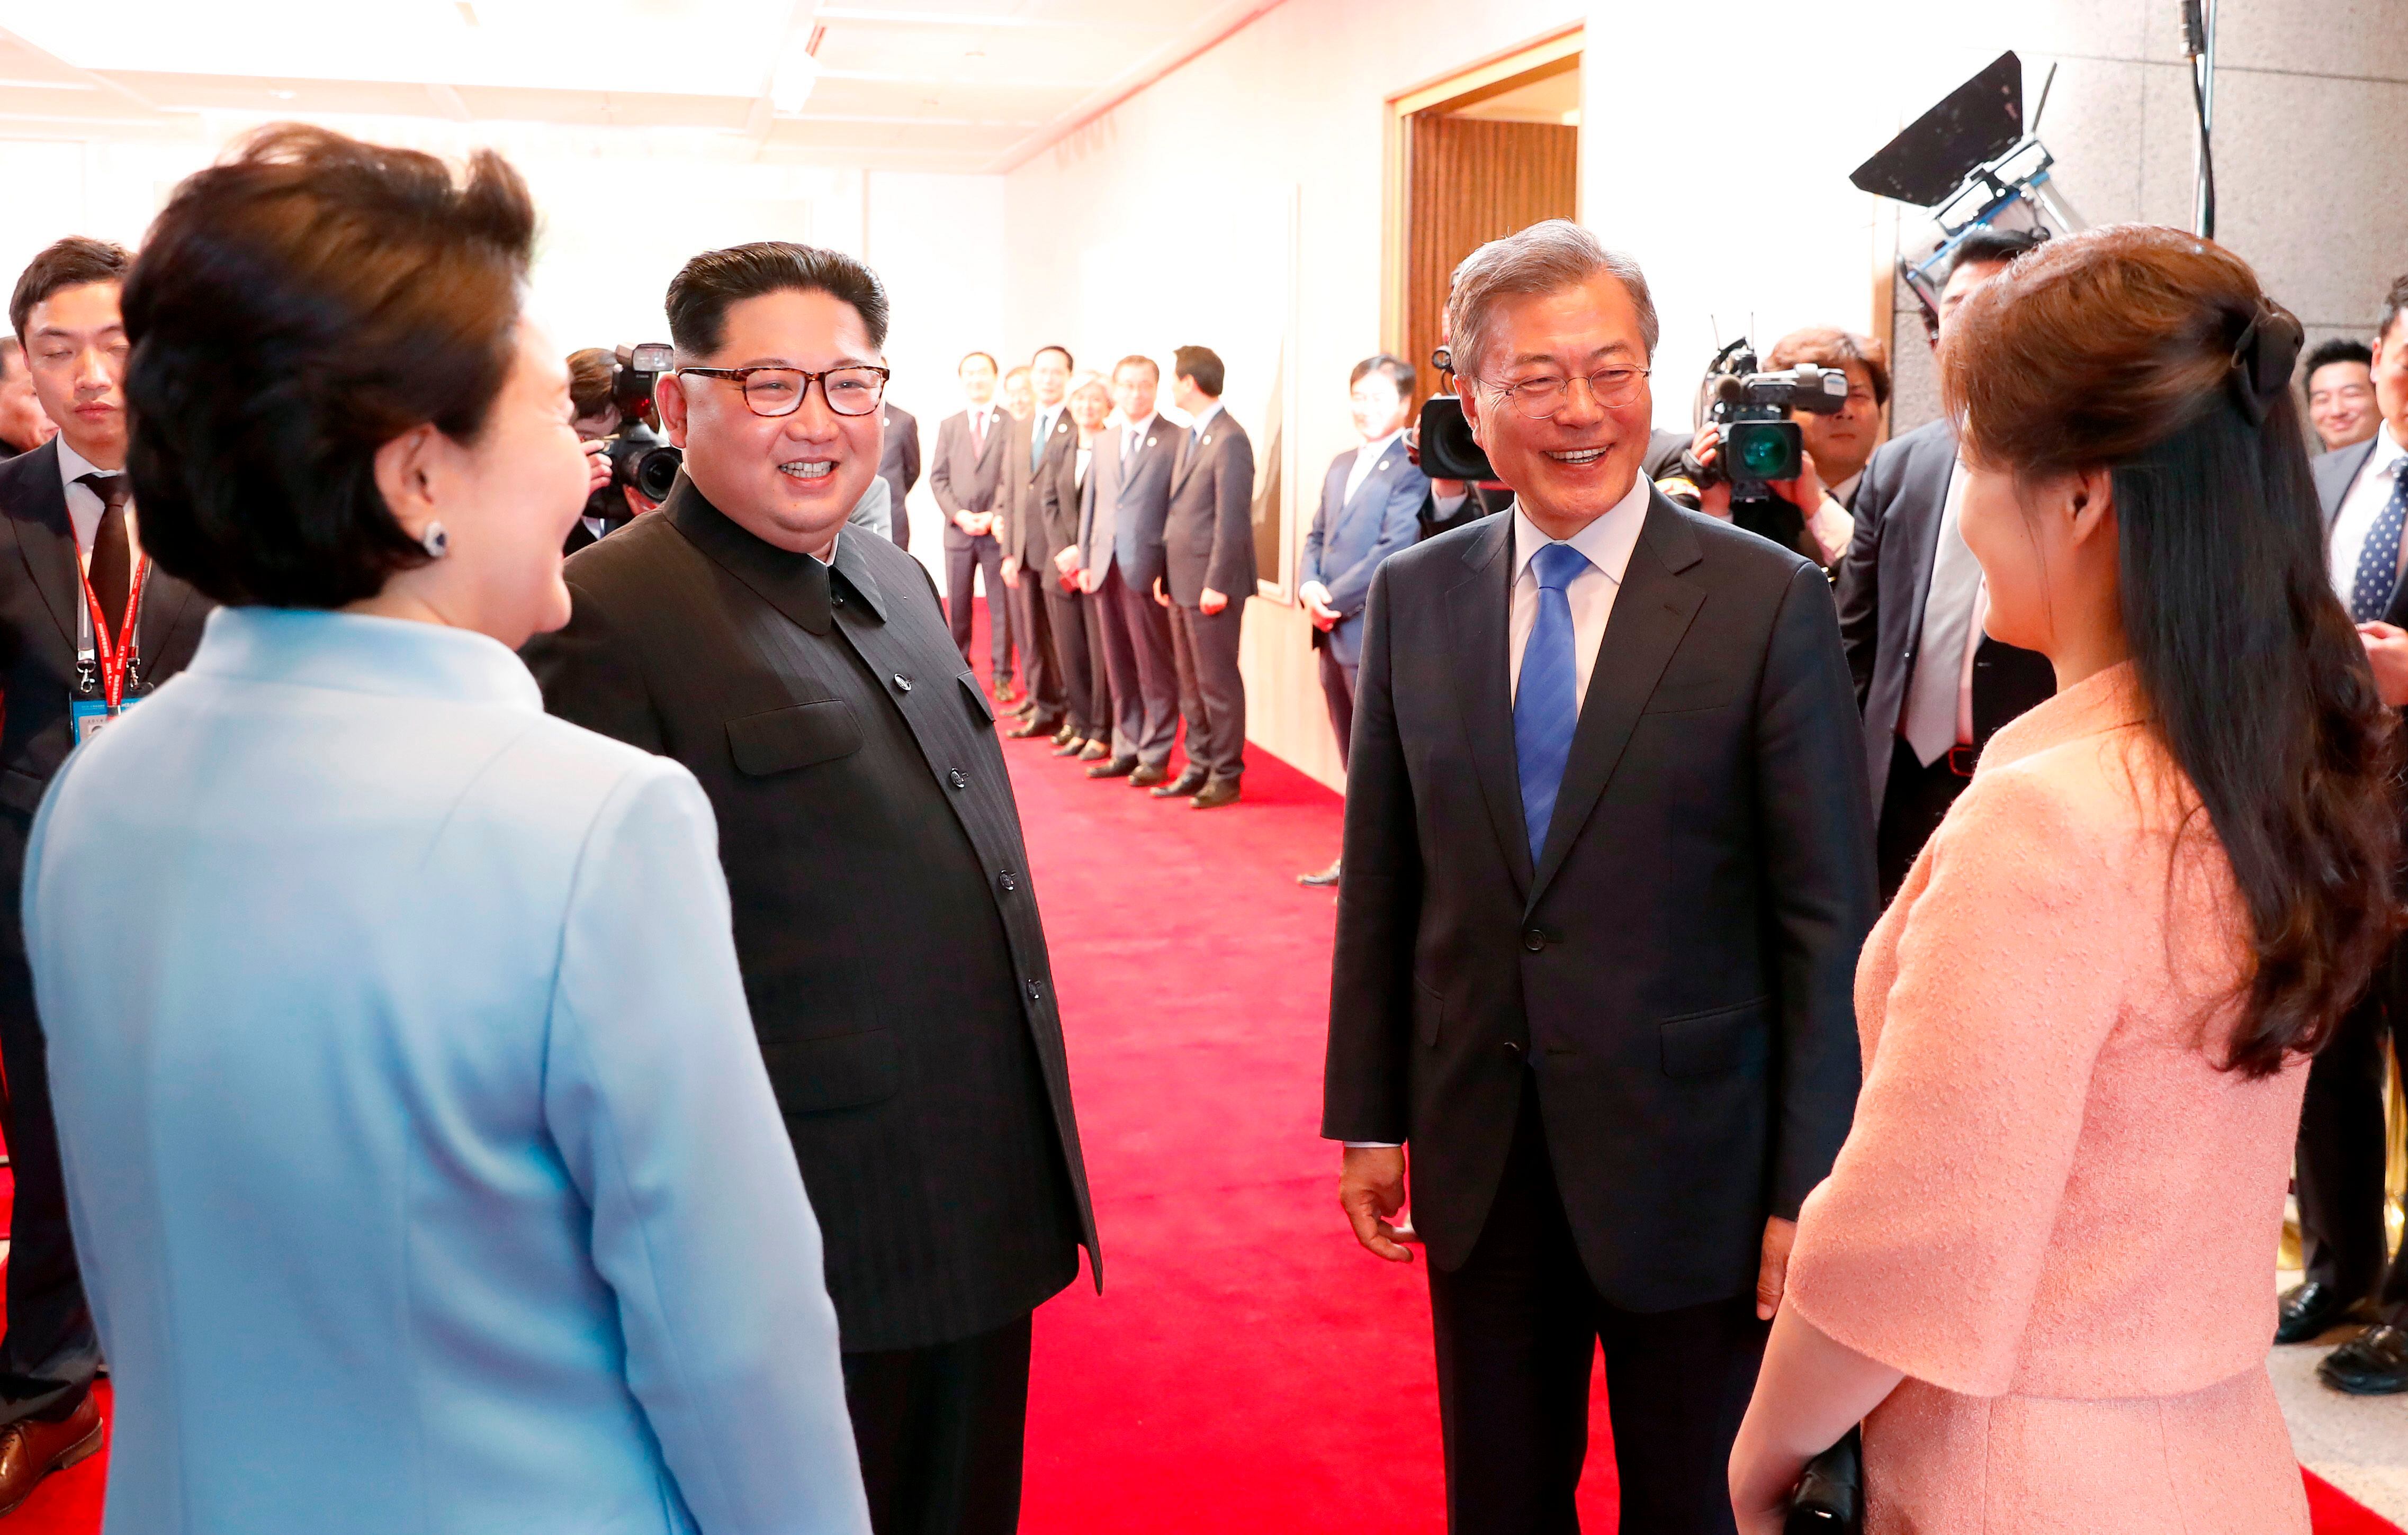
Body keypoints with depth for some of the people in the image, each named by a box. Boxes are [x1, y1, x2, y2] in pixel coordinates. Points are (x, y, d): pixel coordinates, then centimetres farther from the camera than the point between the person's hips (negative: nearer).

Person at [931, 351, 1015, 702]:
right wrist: (958, 514, -8)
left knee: (1001, 606, 1)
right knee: (958, 606, 8)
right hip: (958, 529, 3)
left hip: (997, 529, -3)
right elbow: (938, 477, 8)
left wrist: (995, 516, -12)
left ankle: (1002, 676, 6)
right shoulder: (949, 425, 12)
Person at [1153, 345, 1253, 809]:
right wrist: (1165, 573, 14)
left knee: (1218, 682, 0)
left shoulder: (1230, 440, -14)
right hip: (1181, 583, 9)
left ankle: (1226, 774, 9)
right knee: (1190, 682, 14)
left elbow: (1232, 520, -18)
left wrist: (1217, 584, -19)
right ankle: (1200, 766, 23)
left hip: (1211, 585, -9)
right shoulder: (1189, 436, 15)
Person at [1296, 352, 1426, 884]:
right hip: (1335, 633, 8)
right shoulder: (1341, 466, 17)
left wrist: (1335, 600, -14)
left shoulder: (1413, 468, -11)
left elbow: (1393, 550, -18)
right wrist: (1308, 587, -3)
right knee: (1355, 759, 15)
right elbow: (1316, 537, 16)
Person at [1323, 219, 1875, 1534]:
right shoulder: (1412, 597, 1)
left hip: (1690, 1160, -3)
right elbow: (1381, 883, 5)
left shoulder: (1771, 602, -10)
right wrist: (1368, 1119, 6)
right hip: (1478, 1160, 3)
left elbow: (1825, 919, -10)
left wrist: (1810, 1187, -10)